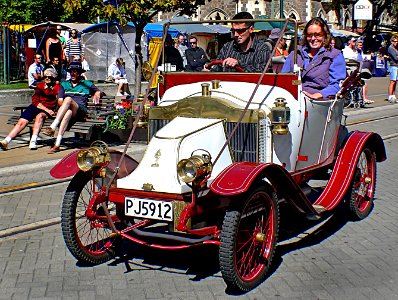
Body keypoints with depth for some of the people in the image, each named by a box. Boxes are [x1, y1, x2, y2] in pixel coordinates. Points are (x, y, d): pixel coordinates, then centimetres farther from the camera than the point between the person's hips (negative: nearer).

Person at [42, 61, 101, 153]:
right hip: (66, 110, 1)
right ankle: (57, 143, -54)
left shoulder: (86, 84, 24)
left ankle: (53, 127, -47)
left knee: (68, 99, -35)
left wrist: (96, 94, 5)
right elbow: (60, 100, 17)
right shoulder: (64, 84, 27)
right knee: (68, 112, -40)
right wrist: (65, 105, -5)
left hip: (81, 110, -1)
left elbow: (98, 91, 29)